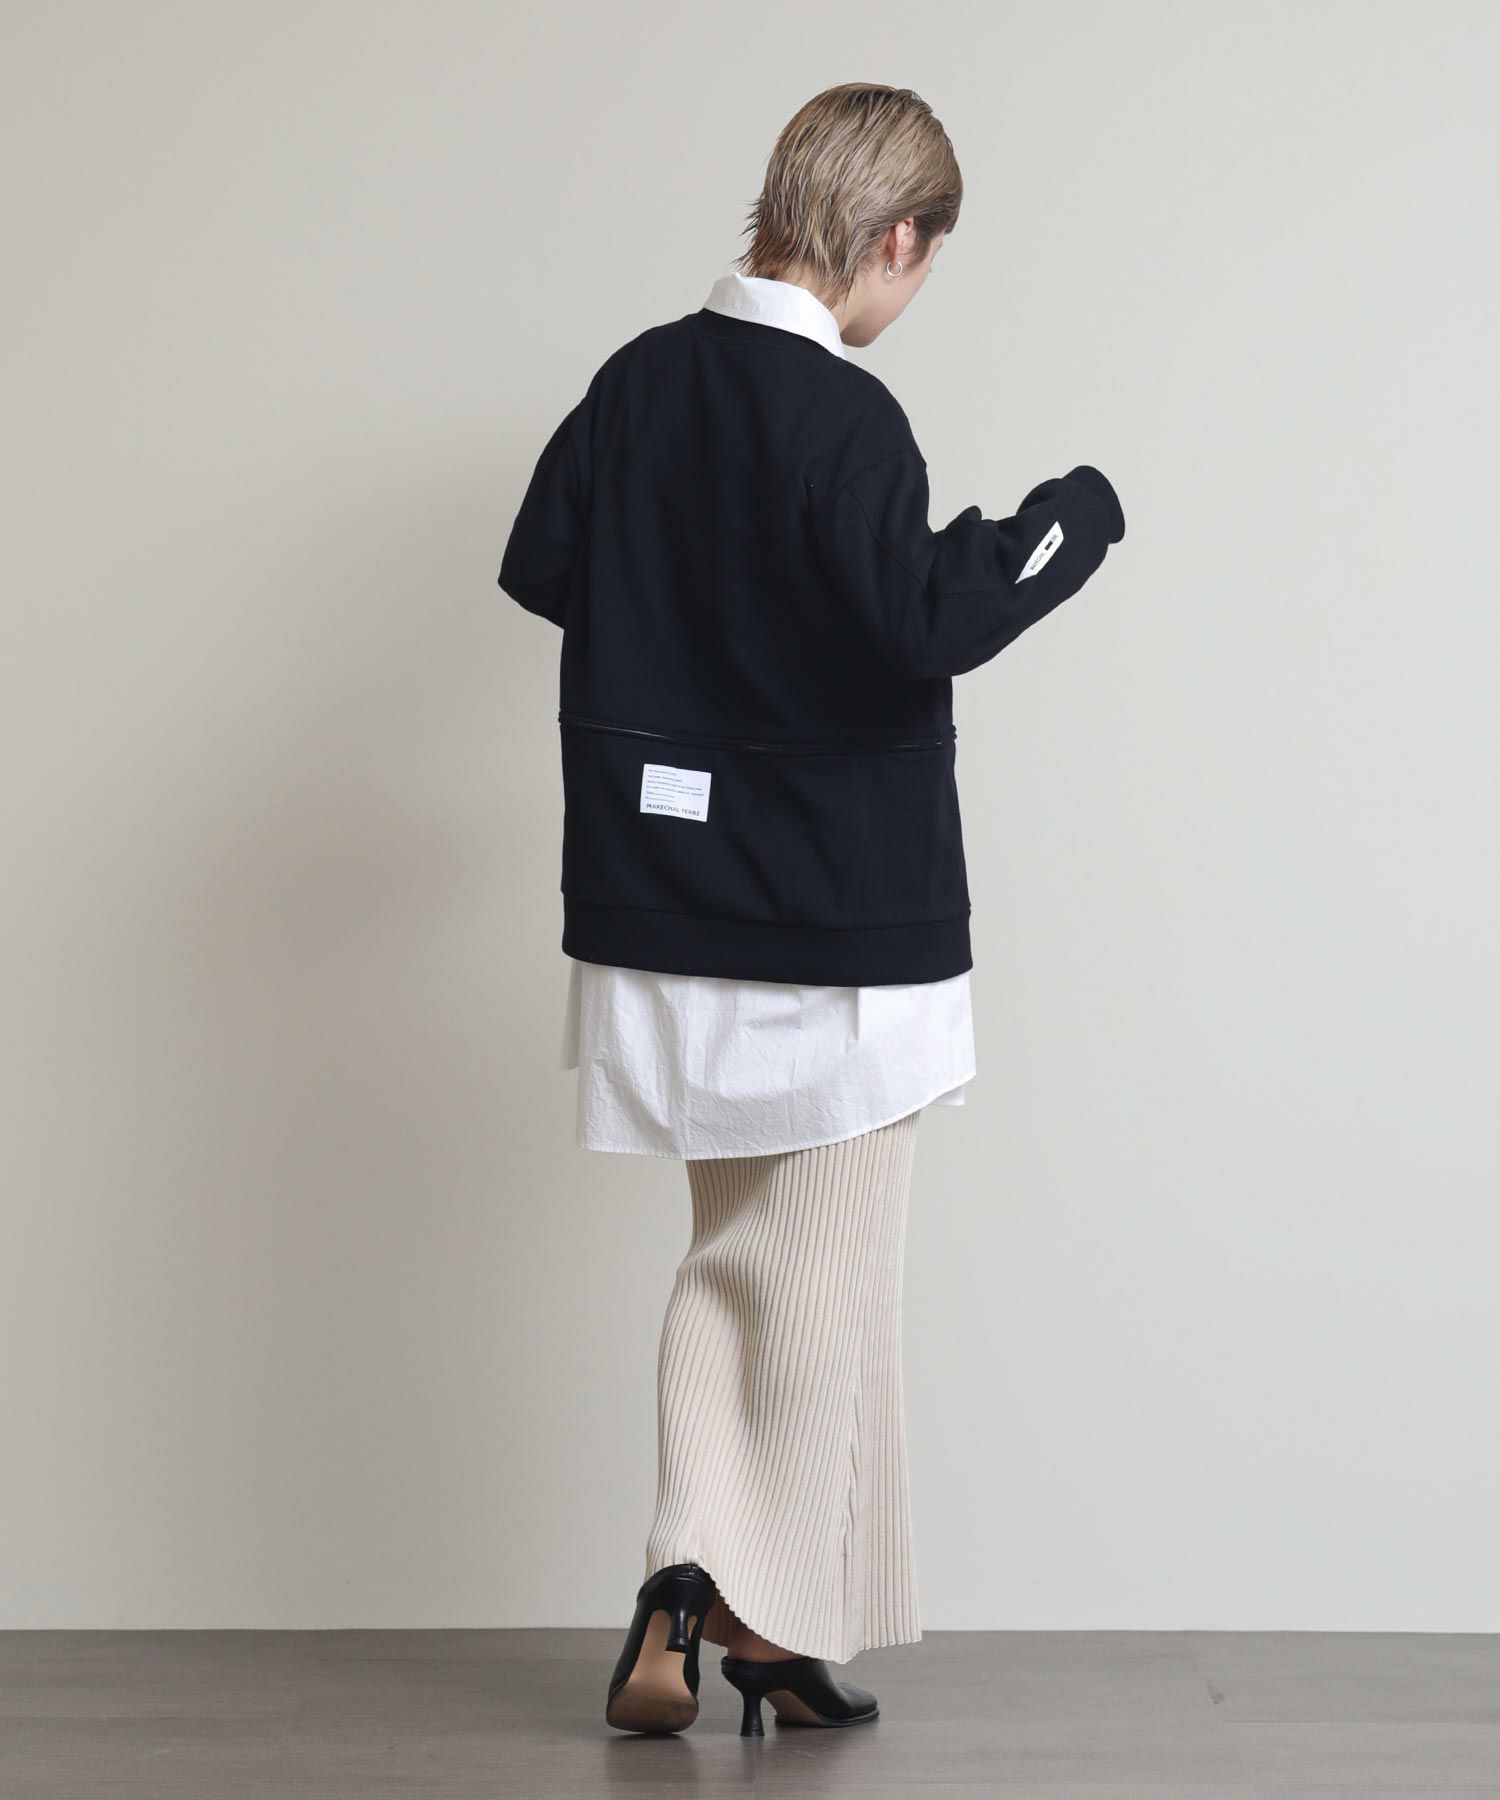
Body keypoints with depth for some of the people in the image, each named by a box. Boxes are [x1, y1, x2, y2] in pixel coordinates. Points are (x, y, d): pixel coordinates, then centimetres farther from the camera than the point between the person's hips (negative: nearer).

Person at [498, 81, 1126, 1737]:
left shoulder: (639, 377, 4)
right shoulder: (841, 417, -18)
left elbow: (538, 566, 12)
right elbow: (921, 622, -24)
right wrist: (1069, 519, -10)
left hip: (663, 905, 7)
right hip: (832, 920, -7)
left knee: (728, 1262, 18)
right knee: (825, 1278, 8)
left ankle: (682, 1597, 10)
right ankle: (778, 1626, 15)